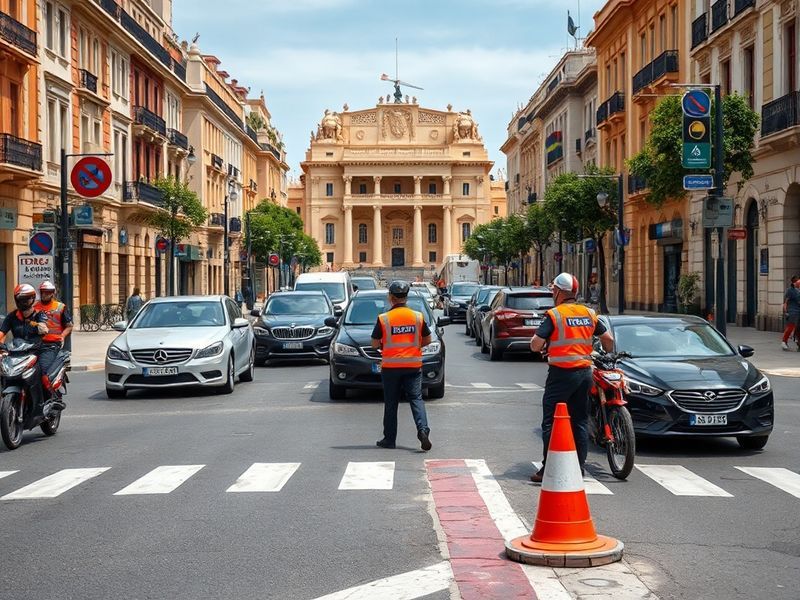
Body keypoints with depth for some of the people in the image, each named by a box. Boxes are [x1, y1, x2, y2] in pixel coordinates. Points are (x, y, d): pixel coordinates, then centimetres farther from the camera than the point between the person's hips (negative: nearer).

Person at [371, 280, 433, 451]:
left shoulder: (383, 319, -7)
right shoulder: (418, 317, 0)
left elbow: (375, 344, -2)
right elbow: (427, 340, 8)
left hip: (390, 366, -1)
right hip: (413, 365, 1)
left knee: (390, 403, 8)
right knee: (416, 399, 3)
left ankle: (389, 439, 13)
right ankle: (423, 429, -18)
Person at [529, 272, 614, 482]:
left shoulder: (554, 315, -10)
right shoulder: (588, 313, 8)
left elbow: (535, 345, -15)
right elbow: (608, 339, 14)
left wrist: (541, 345, 7)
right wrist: (608, 356, 33)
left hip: (562, 373, -6)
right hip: (585, 371, 6)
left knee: (551, 421, -1)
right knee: (580, 421, 12)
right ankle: (579, 467, 14)